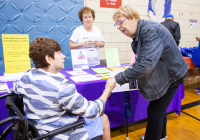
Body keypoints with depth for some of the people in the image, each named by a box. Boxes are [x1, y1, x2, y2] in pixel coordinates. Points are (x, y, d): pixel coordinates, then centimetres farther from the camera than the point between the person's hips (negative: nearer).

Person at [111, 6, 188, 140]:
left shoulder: (150, 31, -29)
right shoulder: (139, 32, 0)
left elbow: (146, 64, -38)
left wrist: (118, 79, -34)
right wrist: (135, 66, -5)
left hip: (171, 75, -9)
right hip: (162, 75, 9)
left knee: (155, 111, -3)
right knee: (160, 108, 22)